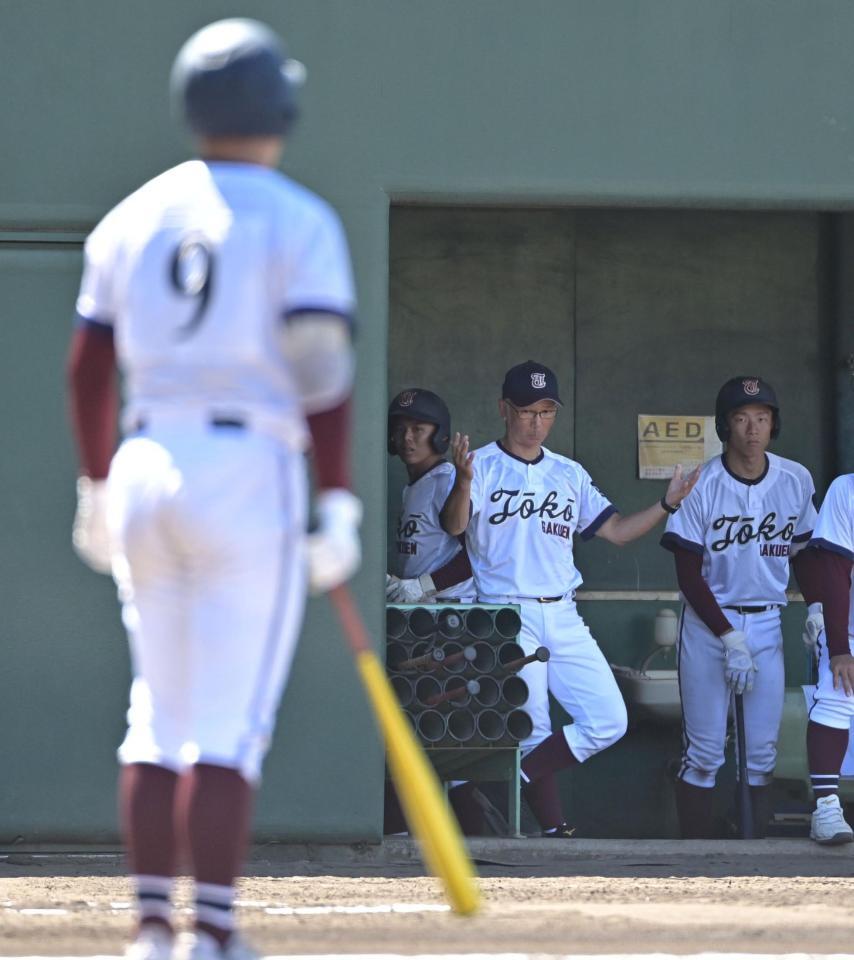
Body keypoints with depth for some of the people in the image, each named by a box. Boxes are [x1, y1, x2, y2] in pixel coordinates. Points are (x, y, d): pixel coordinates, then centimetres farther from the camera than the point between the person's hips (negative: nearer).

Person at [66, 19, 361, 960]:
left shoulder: (133, 217, 10)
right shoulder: (300, 222, -3)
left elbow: (87, 367, 11)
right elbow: (323, 376, -11)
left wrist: (96, 490, 21)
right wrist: (337, 509, -9)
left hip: (145, 469, 5)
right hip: (250, 474, -5)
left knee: (158, 716, 12)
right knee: (230, 726, -4)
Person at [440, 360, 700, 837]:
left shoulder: (569, 474, 16)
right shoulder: (483, 466, -1)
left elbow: (617, 530, 15)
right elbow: (455, 525, -17)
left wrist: (668, 504, 1)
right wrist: (464, 482, -37)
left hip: (564, 618, 5)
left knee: (608, 720, -5)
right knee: (533, 734, -6)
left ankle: (510, 781, 0)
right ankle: (554, 828, 3)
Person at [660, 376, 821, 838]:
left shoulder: (796, 480, -1)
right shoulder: (701, 485, -12)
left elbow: (802, 551, 13)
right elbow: (689, 575, -10)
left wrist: (816, 606, -4)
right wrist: (730, 639, -17)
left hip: (766, 626, 4)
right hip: (707, 622, -3)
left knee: (763, 750, 3)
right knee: (704, 752, -5)